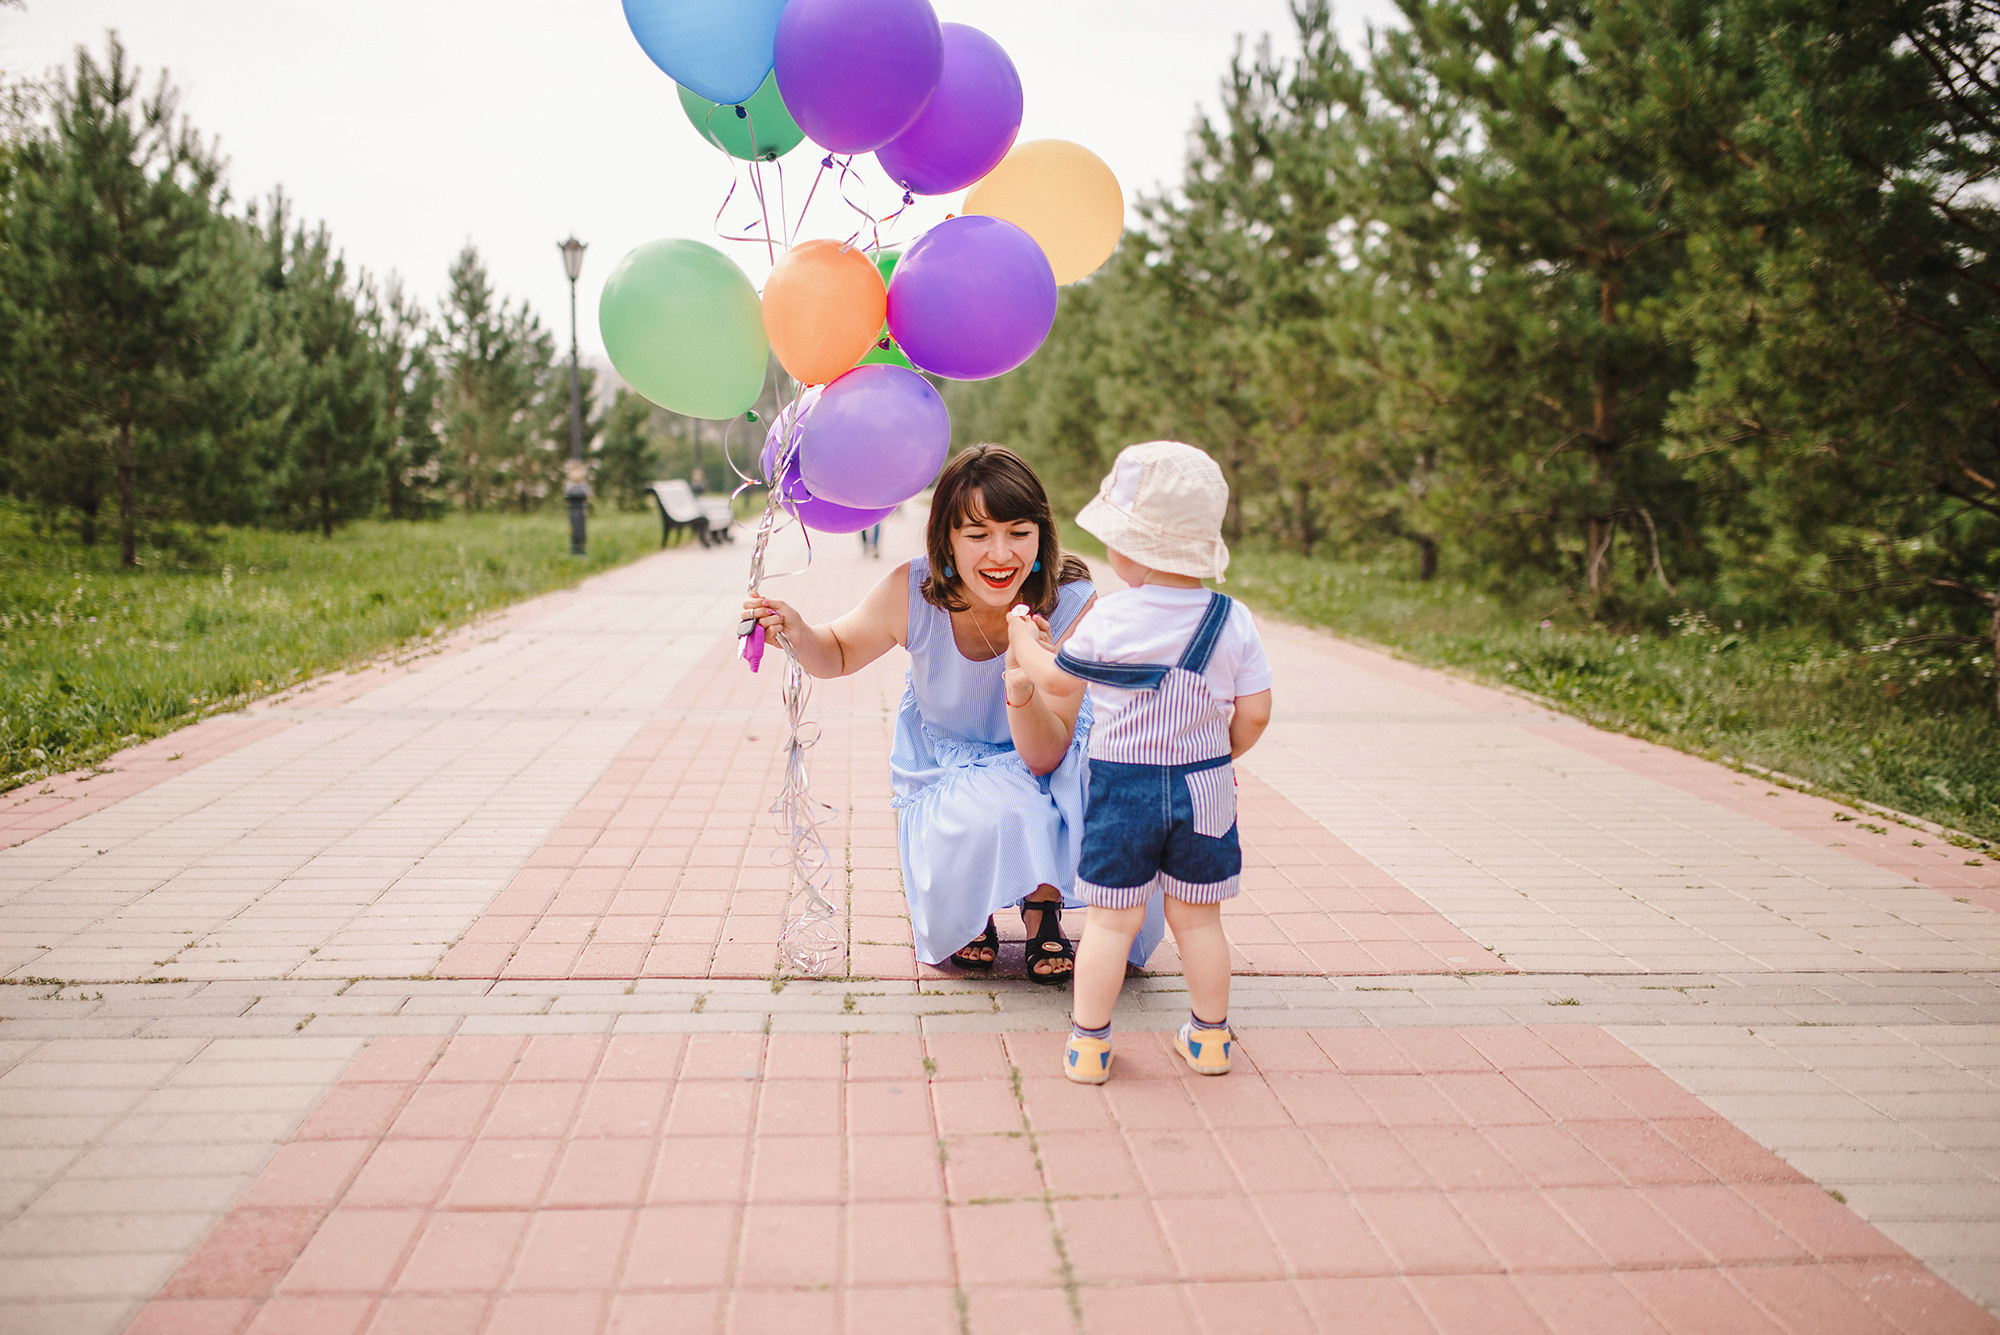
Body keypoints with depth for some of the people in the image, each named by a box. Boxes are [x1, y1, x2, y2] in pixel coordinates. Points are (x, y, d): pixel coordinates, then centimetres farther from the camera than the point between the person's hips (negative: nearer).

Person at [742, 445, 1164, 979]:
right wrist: (798, 633, -25)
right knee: (999, 808, -34)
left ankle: (1043, 905, 0)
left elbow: (1046, 757, -27)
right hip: (944, 766, 0)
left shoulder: (1072, 604, -27)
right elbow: (840, 653, -1)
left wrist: (1023, 690, -48)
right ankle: (964, 914, 3)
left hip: (1045, 757, 1)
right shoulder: (912, 593, -24)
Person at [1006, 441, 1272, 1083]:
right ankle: (1210, 1037, 26)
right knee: (1197, 915, 15)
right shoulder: (1234, 621, -5)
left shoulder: (1108, 619, -12)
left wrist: (1024, 639, 23)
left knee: (1112, 917, 6)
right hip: (1206, 789, 2)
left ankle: (1088, 1042, 12)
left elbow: (1057, 681, 4)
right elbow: (1254, 715, -3)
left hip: (1122, 788, -2)